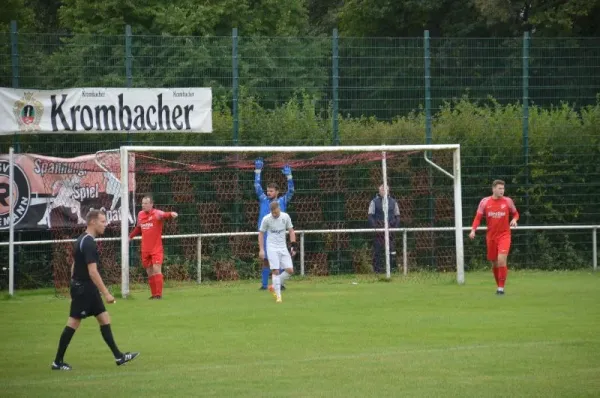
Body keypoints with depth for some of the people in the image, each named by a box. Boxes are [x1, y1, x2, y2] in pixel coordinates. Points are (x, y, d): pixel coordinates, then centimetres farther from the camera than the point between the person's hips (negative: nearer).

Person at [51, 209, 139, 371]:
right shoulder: (89, 243, -19)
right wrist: (106, 293, -22)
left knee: (104, 319, 9)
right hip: (84, 289, -10)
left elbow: (74, 266, 18)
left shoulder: (82, 240, 12)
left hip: (87, 289, 10)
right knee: (73, 322, -4)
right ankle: (58, 362, 2)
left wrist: (74, 284, 22)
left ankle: (118, 356, 11)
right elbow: (92, 272, -24)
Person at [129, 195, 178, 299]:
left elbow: (164, 215, -35)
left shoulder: (156, 213, -12)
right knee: (149, 272, 9)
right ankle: (154, 294, 16)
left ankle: (159, 294, -11)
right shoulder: (140, 214, 8)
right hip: (145, 249, 6)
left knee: (156, 269, -14)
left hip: (156, 248, -6)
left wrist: (171, 214, -56)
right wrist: (130, 236, 28)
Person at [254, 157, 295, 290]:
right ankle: (264, 284, 5)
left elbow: (291, 191, -1)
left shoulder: (282, 201, 7)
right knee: (265, 260, 2)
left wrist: (289, 176, -10)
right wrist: (258, 171, 9)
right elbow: (257, 186, 12)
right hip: (265, 235, 1)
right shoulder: (264, 200, 11)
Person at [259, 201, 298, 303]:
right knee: (276, 271, -13)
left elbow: (291, 231, 8)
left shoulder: (285, 217, -1)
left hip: (283, 247, 4)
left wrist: (293, 246, 0)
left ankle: (275, 287, 14)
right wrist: (261, 250, -5)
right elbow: (261, 234, 0)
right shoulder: (266, 219, -8)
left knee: (290, 270, -5)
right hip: (272, 248, -4)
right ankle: (278, 295, -8)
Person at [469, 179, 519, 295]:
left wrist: (514, 219, -11)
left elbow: (515, 213, 13)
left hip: (504, 235, -2)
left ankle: (501, 287, -13)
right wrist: (473, 230, -14)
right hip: (491, 236, 2)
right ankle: (498, 285, 28)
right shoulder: (485, 202, 0)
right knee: (494, 263, 9)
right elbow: (478, 217, 1)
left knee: (501, 259, -20)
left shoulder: (508, 201, -1)